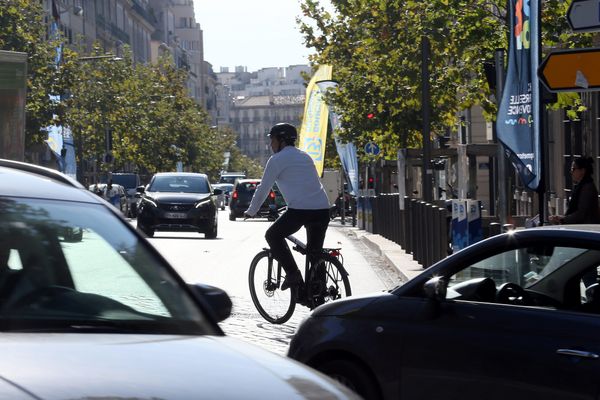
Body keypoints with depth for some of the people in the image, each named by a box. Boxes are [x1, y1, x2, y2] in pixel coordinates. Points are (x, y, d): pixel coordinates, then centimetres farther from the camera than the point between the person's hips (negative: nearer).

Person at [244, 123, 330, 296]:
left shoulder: (277, 159, 3)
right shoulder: (305, 157, 25)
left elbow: (263, 189, 7)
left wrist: (251, 211, 20)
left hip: (300, 210, -7)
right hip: (323, 210, 7)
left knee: (273, 236, 13)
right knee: (315, 251, 18)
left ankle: (293, 274, 0)